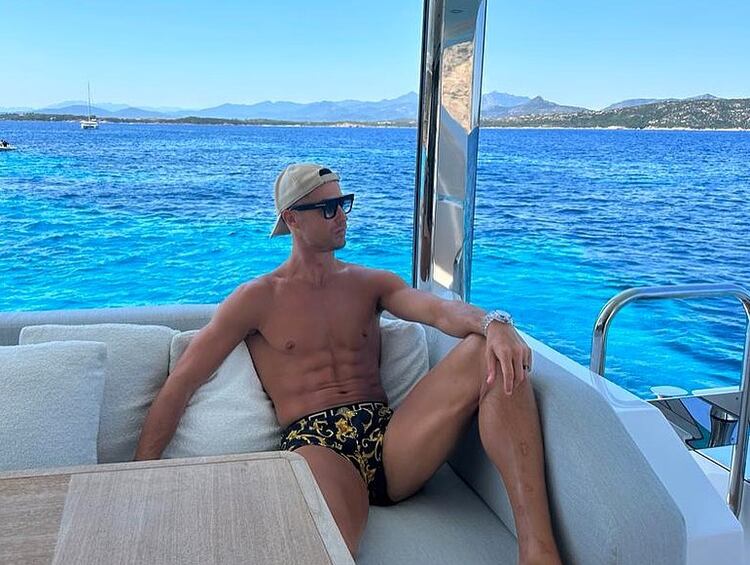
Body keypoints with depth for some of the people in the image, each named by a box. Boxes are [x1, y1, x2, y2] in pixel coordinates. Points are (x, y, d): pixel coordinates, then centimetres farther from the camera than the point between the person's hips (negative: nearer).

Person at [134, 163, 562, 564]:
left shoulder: (372, 283, 17)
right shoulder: (257, 298, 9)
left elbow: (439, 309, -4)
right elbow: (181, 383, 8)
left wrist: (493, 323, -28)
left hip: (390, 436, 5)